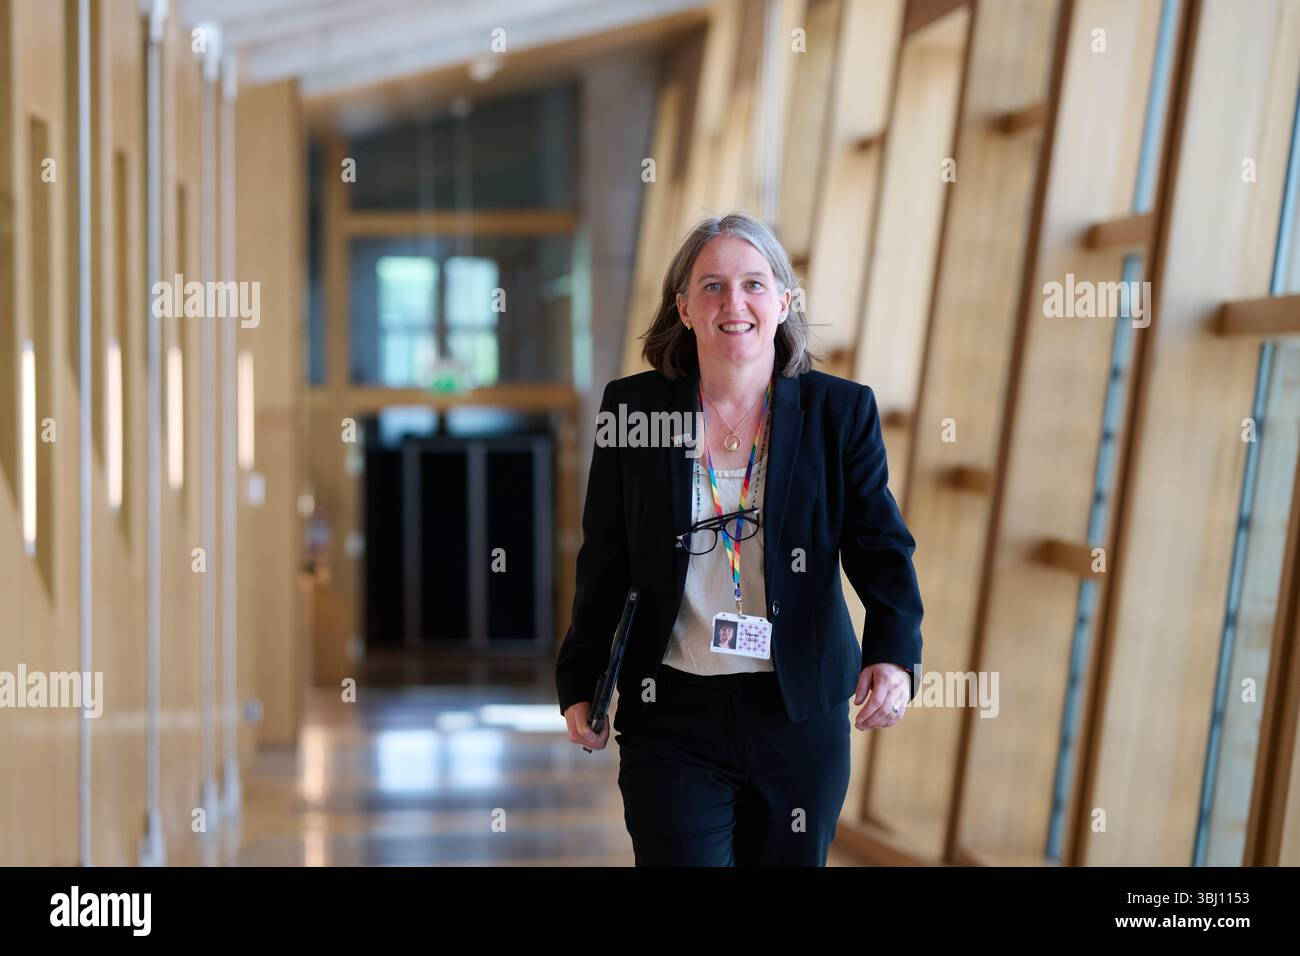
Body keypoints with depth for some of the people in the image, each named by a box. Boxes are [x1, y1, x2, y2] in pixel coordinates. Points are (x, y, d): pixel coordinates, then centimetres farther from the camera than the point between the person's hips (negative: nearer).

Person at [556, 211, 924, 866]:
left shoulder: (841, 411, -1)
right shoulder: (632, 407, 0)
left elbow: (881, 546, -6)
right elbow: (604, 565, 7)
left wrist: (893, 653, -23)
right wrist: (579, 684, 8)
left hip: (802, 715, 1)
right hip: (673, 717, -1)